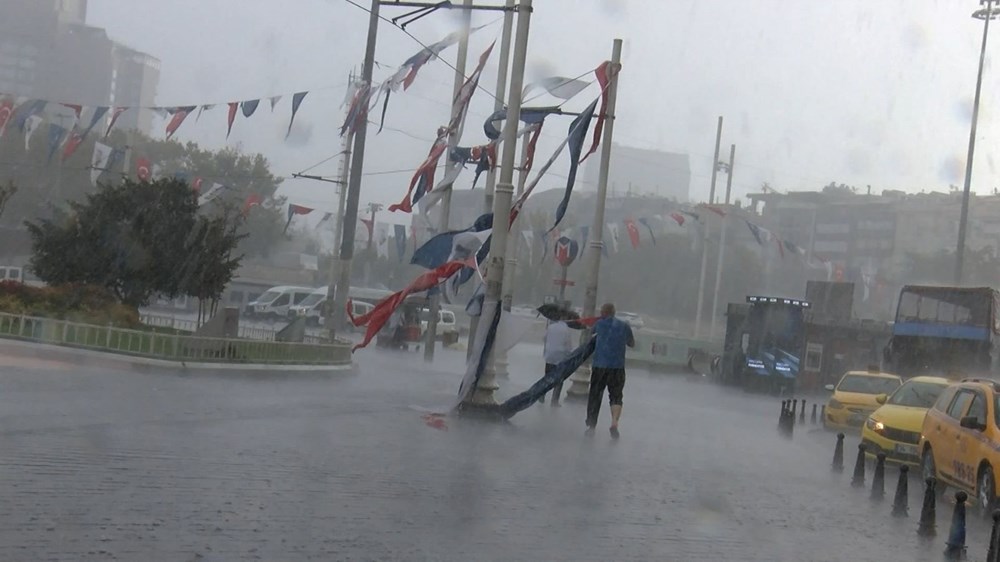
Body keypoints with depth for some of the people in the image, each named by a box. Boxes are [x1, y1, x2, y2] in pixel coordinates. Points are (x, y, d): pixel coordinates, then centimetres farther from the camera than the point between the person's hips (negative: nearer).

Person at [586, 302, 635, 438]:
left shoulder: (599, 324, 3)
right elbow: (632, 344, 18)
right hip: (617, 367, 0)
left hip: (599, 366, 0)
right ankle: (614, 423, -15)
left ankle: (591, 426, 15)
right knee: (616, 396, 7)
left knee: (594, 396, 11)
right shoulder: (624, 326, 6)